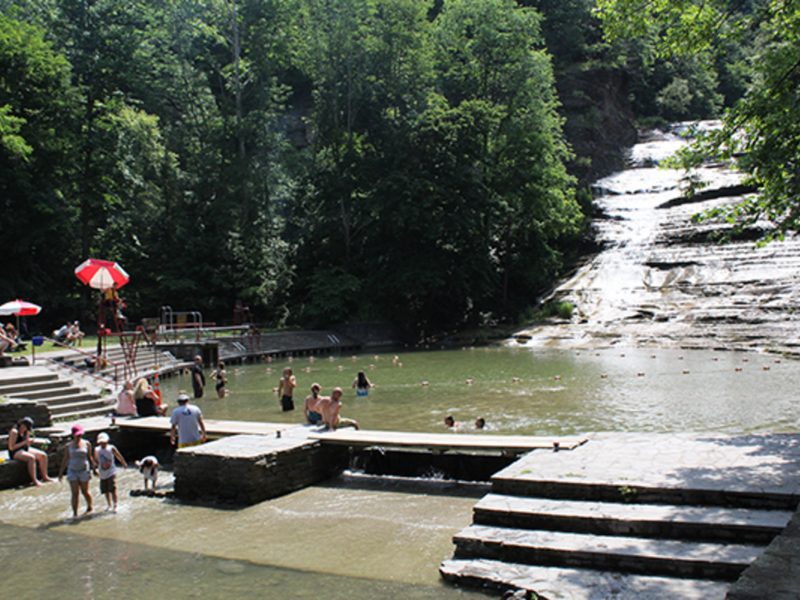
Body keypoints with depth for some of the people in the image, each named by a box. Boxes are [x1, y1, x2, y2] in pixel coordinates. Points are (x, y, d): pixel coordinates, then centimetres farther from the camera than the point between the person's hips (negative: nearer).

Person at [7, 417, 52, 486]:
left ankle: (45, 477, -2)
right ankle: (34, 480, -31)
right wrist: (24, 442, -23)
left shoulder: (26, 431, 7)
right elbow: (11, 447, -21)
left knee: (43, 455, -7)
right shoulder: (14, 432, -18)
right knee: (31, 457, -35)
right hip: (15, 452, -9)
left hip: (25, 449, 9)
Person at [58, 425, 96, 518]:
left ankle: (90, 506, 34)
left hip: (84, 470, 0)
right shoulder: (69, 446, 2)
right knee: (74, 493, -4)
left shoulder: (86, 444, 1)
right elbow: (65, 459, 6)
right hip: (72, 471, 0)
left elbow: (90, 457, 7)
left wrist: (94, 467, 6)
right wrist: (61, 472, 5)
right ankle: (75, 513, 0)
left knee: (85, 491, 9)